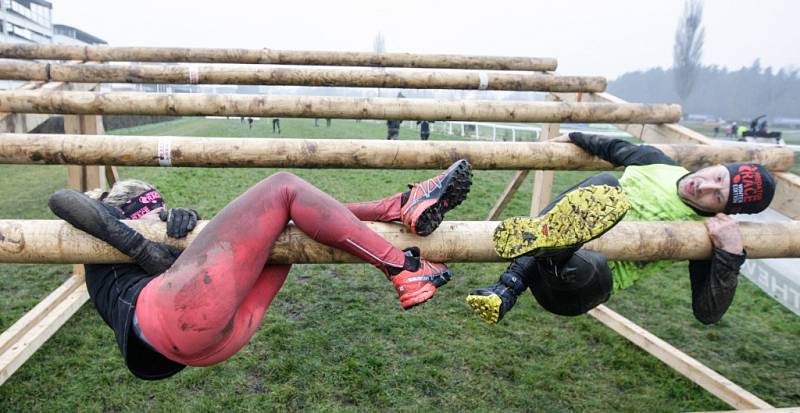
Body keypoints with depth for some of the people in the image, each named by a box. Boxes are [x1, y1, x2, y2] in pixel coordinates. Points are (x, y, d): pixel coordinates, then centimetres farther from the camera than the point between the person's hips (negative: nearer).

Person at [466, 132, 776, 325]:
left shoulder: (705, 232, -2)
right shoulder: (657, 162, 10)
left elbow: (707, 313, -9)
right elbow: (617, 149, 30)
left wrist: (732, 254, -20)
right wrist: (574, 137, 34)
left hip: (592, 278, -4)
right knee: (607, 182, -29)